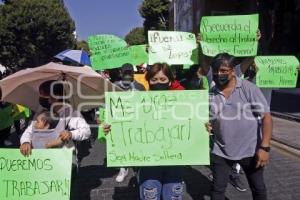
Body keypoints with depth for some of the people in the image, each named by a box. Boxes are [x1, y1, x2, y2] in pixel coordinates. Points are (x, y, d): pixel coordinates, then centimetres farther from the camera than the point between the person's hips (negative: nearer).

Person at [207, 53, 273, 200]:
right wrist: (205, 125, -16)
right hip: (221, 151, 2)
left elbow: (266, 117, -11)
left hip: (250, 150, -1)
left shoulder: (249, 88, -11)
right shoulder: (210, 94, -3)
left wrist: (264, 147, -17)